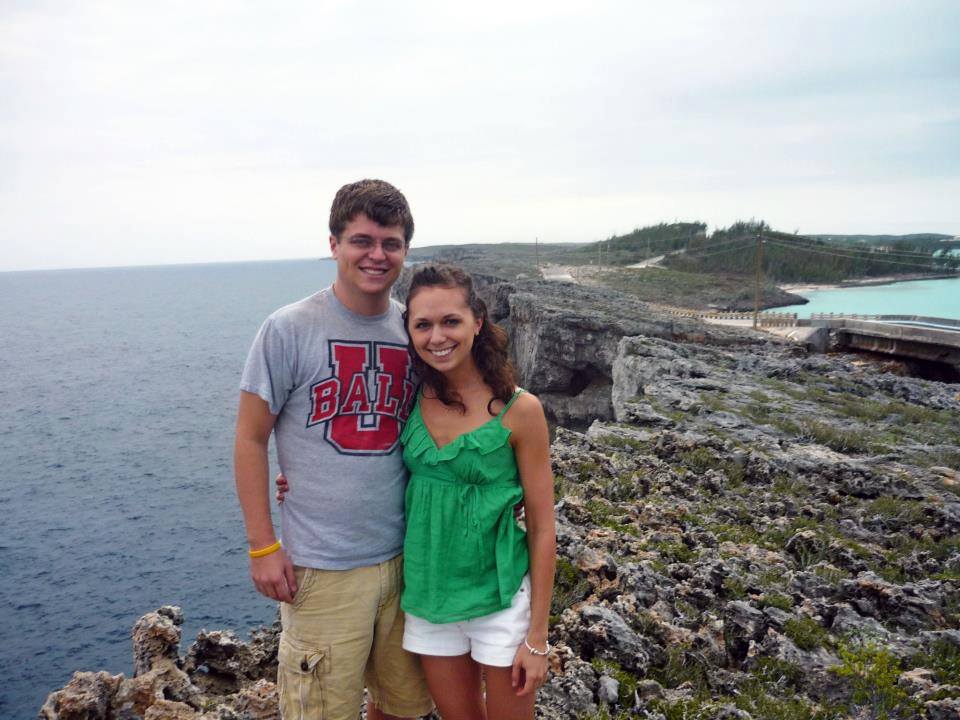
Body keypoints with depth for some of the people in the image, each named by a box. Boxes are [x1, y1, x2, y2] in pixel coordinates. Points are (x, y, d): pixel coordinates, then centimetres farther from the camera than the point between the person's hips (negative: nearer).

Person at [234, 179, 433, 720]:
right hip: (323, 569, -4)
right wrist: (262, 546, -9)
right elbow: (250, 439, -7)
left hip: (405, 555, 5)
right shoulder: (290, 329, -10)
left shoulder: (413, 330, 3)